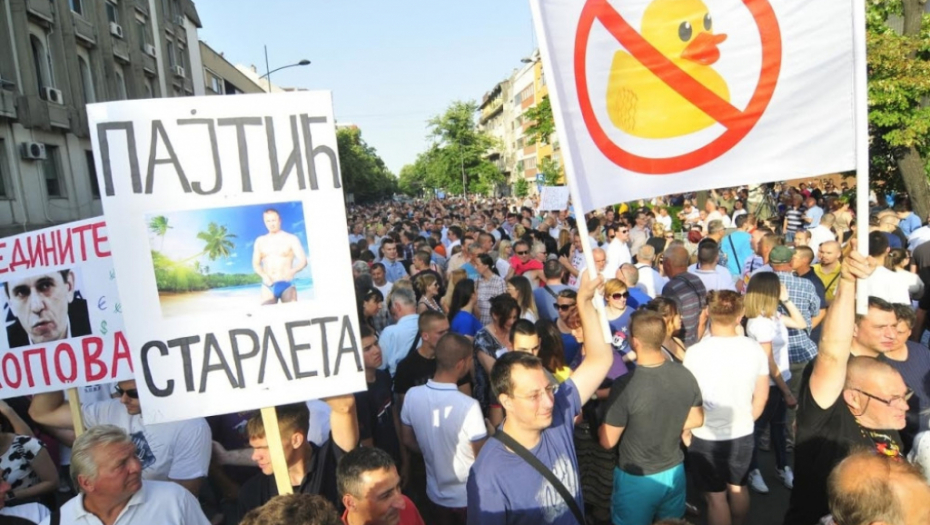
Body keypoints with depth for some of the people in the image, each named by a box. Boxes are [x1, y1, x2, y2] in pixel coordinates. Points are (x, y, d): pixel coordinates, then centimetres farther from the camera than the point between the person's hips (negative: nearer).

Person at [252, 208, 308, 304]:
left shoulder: (291, 239, 2)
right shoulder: (260, 241, 13)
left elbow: (303, 261, -4)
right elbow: (255, 264, 11)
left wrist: (292, 271, -24)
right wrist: (264, 276, -9)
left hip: (287, 284, -2)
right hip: (268, 286, 2)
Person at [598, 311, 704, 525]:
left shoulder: (625, 386, -30)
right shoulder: (686, 375, -13)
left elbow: (607, 441, -20)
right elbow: (696, 420, 4)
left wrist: (601, 427, 0)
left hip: (636, 479, -4)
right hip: (675, 472, 5)